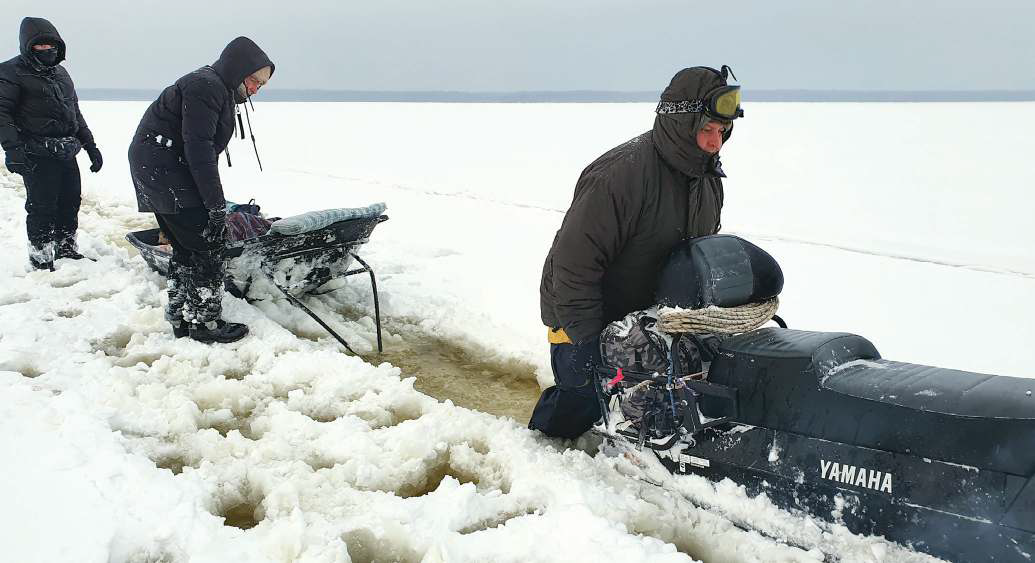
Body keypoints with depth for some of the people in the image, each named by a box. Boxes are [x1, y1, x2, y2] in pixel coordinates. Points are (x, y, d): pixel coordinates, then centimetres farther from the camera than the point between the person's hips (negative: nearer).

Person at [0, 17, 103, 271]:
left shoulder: (61, 72, 18)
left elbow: (75, 112, 26)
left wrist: (90, 145, 21)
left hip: (66, 154, 7)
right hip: (36, 156, -7)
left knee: (70, 204, 12)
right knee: (42, 207, -6)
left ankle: (67, 250, 27)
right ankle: (41, 260, 4)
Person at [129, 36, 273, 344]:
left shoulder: (220, 90, 16)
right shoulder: (205, 85, -17)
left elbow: (206, 148, 17)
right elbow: (198, 147, -24)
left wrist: (215, 202, 10)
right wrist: (217, 204, -24)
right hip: (164, 170, -10)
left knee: (187, 247, 14)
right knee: (209, 243, -9)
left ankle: (181, 318, 23)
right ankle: (205, 322, -2)